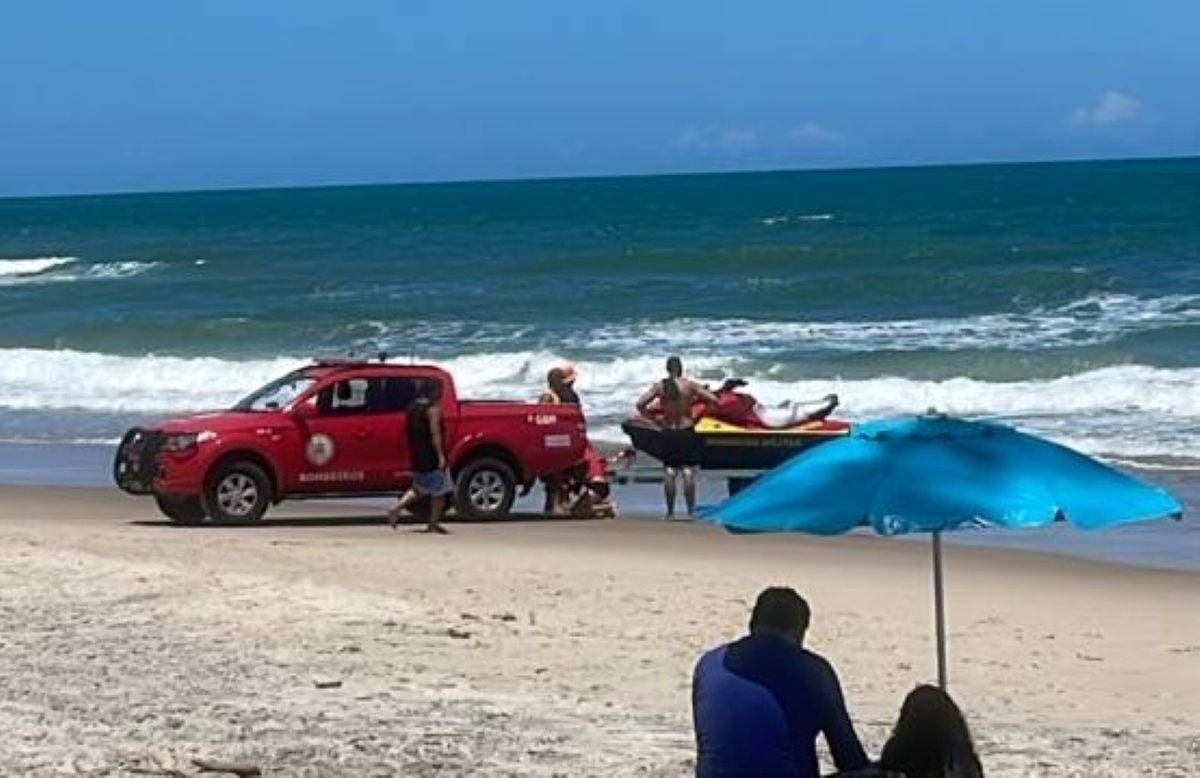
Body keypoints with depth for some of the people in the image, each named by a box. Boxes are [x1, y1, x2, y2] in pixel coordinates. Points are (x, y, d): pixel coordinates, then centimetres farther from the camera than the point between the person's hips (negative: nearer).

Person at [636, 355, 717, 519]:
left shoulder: (659, 386, -1)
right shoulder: (689, 385, -6)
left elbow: (640, 404, -5)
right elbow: (713, 400, -10)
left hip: (668, 433, 2)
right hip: (686, 432, -2)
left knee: (669, 474, 6)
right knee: (689, 473, 0)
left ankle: (670, 512, 6)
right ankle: (691, 511, -3)